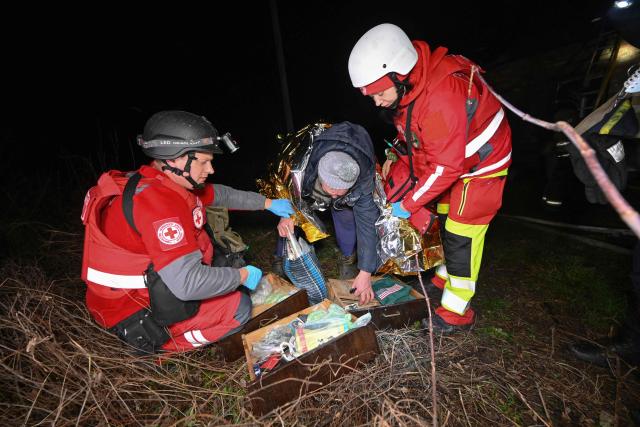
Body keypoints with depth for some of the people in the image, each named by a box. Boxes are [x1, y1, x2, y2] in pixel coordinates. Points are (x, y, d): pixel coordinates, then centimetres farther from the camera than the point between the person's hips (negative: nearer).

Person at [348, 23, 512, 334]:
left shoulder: (441, 98, -37)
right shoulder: (409, 85, -9)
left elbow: (446, 166, -32)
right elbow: (412, 127, 9)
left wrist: (409, 204, -23)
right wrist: (395, 154, -5)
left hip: (481, 163, -8)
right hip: (450, 157, 9)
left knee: (461, 235, -6)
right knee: (446, 221, 18)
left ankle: (457, 313, 9)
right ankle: (446, 278, 39)